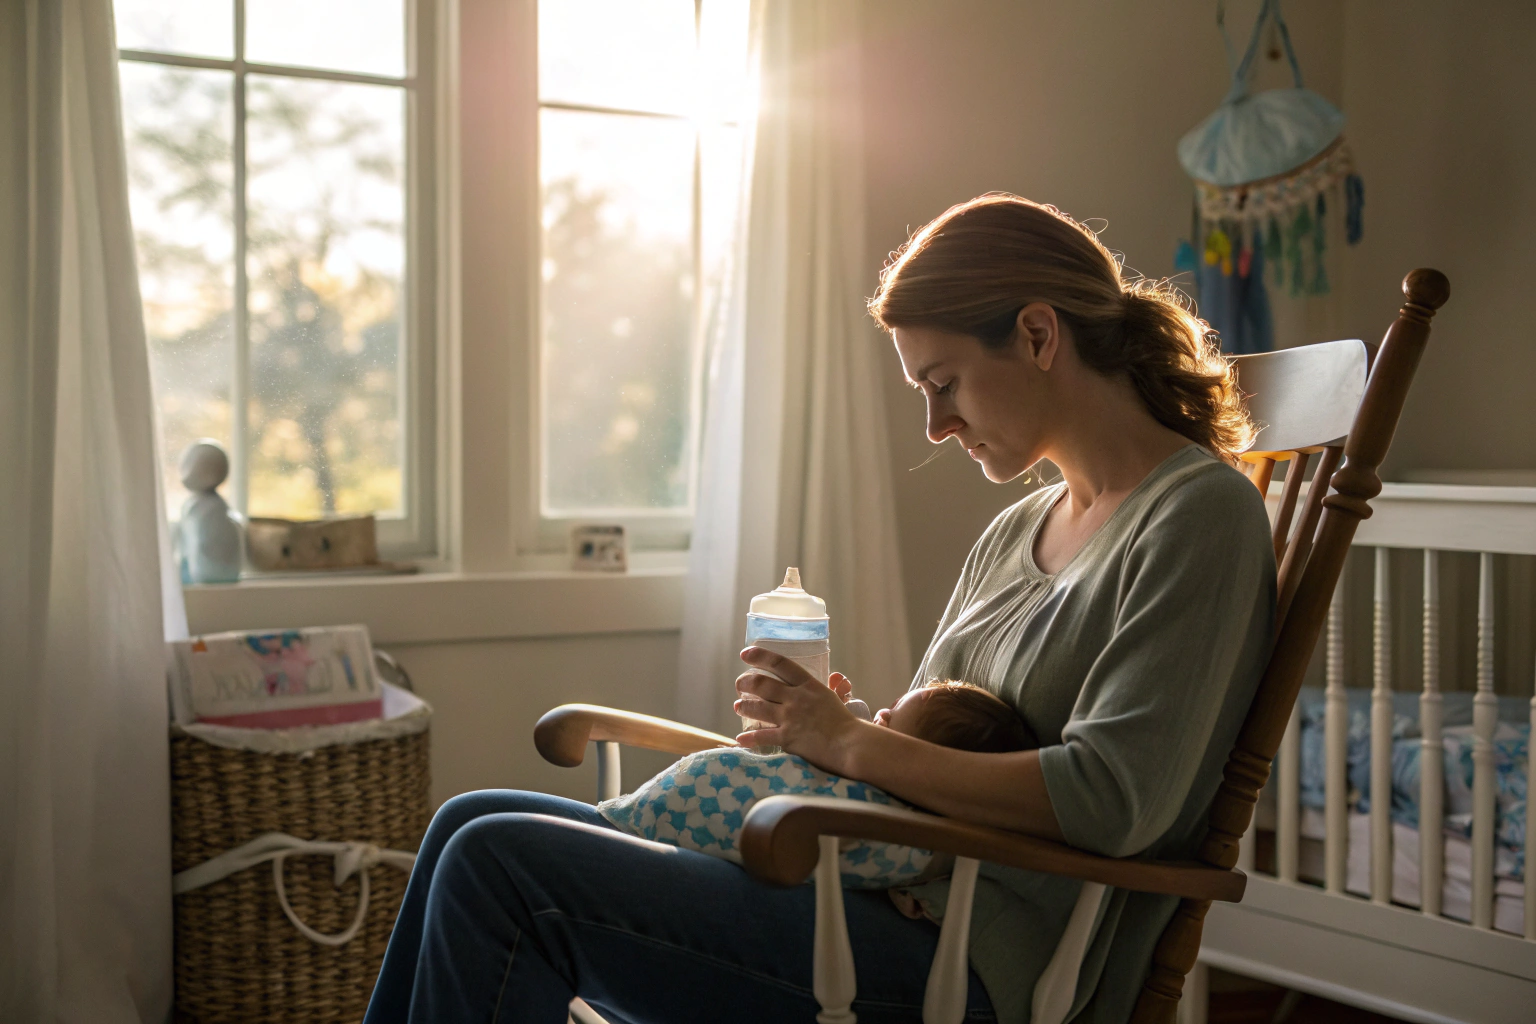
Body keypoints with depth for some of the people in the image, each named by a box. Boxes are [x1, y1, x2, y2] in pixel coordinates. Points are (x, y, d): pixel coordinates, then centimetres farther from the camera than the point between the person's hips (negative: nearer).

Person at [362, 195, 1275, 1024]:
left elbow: (1114, 800, -20)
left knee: (500, 868, -16)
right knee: (474, 825, 4)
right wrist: (813, 725, -2)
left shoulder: (1202, 512, -9)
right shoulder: (1018, 532, 18)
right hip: (883, 892, 9)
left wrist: (855, 746, -14)